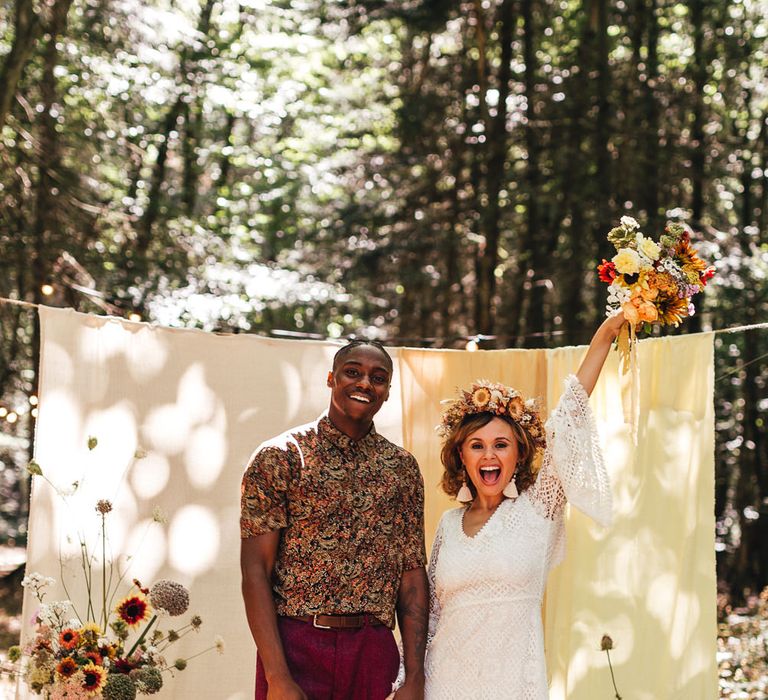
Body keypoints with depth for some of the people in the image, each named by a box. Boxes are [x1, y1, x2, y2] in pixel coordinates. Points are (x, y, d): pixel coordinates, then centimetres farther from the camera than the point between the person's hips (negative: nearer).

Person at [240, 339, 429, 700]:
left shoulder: (403, 467, 9)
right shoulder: (279, 456, -3)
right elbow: (256, 569, -8)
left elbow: (412, 573, 9)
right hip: (294, 648, -3)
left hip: (375, 653, 3)